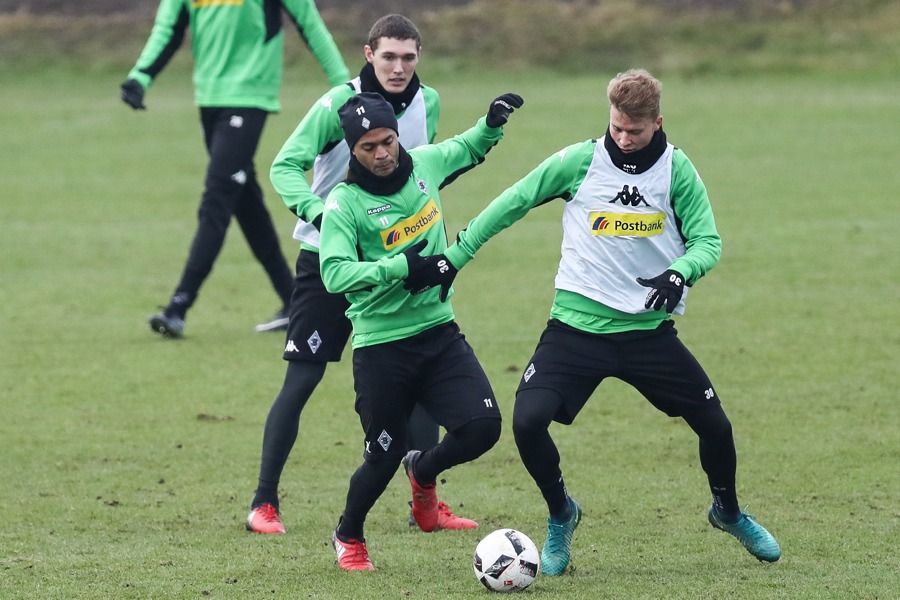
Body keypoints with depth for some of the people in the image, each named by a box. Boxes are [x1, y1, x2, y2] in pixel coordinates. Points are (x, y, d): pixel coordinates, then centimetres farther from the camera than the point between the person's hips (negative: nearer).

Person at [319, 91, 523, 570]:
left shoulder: (423, 163, 1)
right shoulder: (345, 203, -15)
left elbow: (465, 150, 24)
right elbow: (335, 274, -28)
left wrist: (492, 125, 4)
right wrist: (400, 266, -34)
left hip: (438, 330, 5)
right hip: (381, 346, -5)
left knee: (482, 427, -12)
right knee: (384, 457, 1)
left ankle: (423, 472, 22)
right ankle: (348, 537, 32)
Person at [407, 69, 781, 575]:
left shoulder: (677, 171, -5)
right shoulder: (578, 163, -7)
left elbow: (708, 241, -6)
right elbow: (511, 205, 2)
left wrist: (680, 274, -28)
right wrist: (454, 258, 2)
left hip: (650, 330, 1)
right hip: (578, 325, -1)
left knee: (715, 424, 1)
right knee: (528, 420, -18)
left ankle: (729, 512, 34)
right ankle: (561, 515, 12)